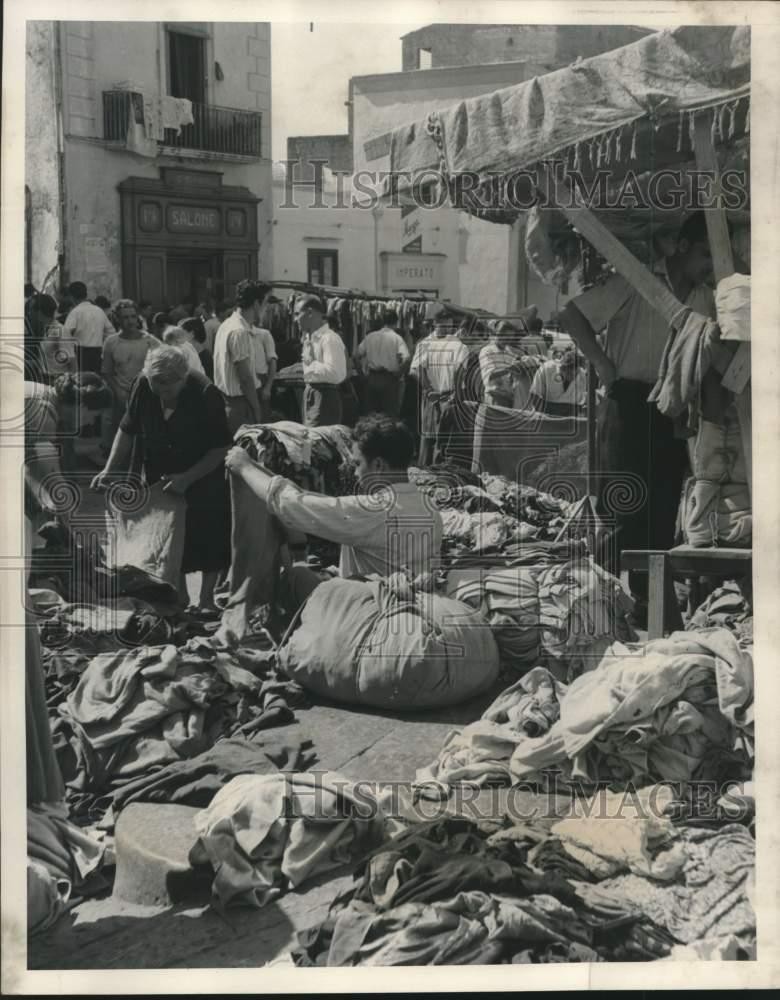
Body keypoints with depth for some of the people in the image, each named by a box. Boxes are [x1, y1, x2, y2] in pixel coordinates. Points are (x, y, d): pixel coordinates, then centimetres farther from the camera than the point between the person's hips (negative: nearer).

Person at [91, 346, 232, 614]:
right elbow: (127, 430, -6)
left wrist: (187, 479, -29)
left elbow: (221, 448, -22)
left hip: (203, 478, -3)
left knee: (208, 539, 5)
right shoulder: (143, 386, -18)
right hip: (161, 477, 3)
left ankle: (206, 599, 21)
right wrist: (109, 470, -16)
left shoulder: (205, 394, -28)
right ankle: (180, 599, 24)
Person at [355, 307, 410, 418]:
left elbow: (358, 354, 8)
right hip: (390, 379, -4)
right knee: (390, 414, 3)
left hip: (372, 378, 4)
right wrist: (399, 374, -6)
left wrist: (365, 371, 13)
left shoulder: (370, 336, 4)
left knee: (370, 414, 11)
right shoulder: (396, 338, -9)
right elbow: (406, 359, -19)